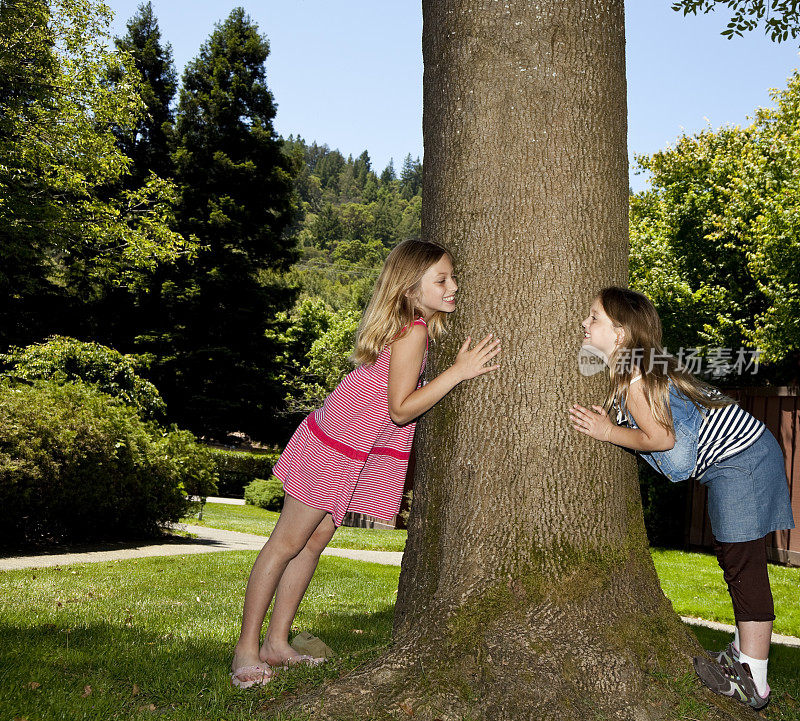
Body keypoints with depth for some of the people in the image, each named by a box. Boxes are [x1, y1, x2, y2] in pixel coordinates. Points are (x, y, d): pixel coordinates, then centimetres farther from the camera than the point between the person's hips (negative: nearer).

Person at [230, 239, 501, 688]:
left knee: (314, 542, 13)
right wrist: (459, 371, -26)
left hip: (364, 451, 9)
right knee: (287, 543, 0)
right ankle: (247, 649, 10)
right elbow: (401, 409, -23)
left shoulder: (417, 325, 5)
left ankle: (277, 643, 22)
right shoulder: (414, 332, -22)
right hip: (336, 445, -9)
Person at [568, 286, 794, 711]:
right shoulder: (629, 370, 11)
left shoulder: (634, 377, -19)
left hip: (741, 460, -11)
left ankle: (752, 682, -5)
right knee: (736, 559, 16)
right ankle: (744, 653, 28)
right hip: (736, 457, 11)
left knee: (743, 564, -9)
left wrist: (608, 432, -15)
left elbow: (662, 438, -17)